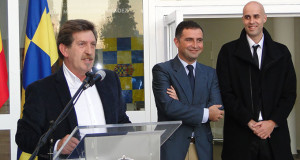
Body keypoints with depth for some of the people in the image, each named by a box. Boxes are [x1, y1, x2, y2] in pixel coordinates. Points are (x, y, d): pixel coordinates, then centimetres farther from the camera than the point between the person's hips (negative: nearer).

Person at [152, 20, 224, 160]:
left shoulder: (210, 73, 11)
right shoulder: (162, 70, -3)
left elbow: (217, 109, -1)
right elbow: (168, 106, -15)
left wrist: (182, 106, -13)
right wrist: (205, 114, -10)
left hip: (202, 147, 4)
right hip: (173, 146, -4)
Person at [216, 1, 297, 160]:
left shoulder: (281, 52, 9)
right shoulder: (228, 51, 3)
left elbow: (290, 93, 7)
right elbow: (226, 93, -3)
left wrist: (273, 122, -6)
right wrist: (249, 121, -10)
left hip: (275, 132, 2)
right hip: (240, 135, -1)